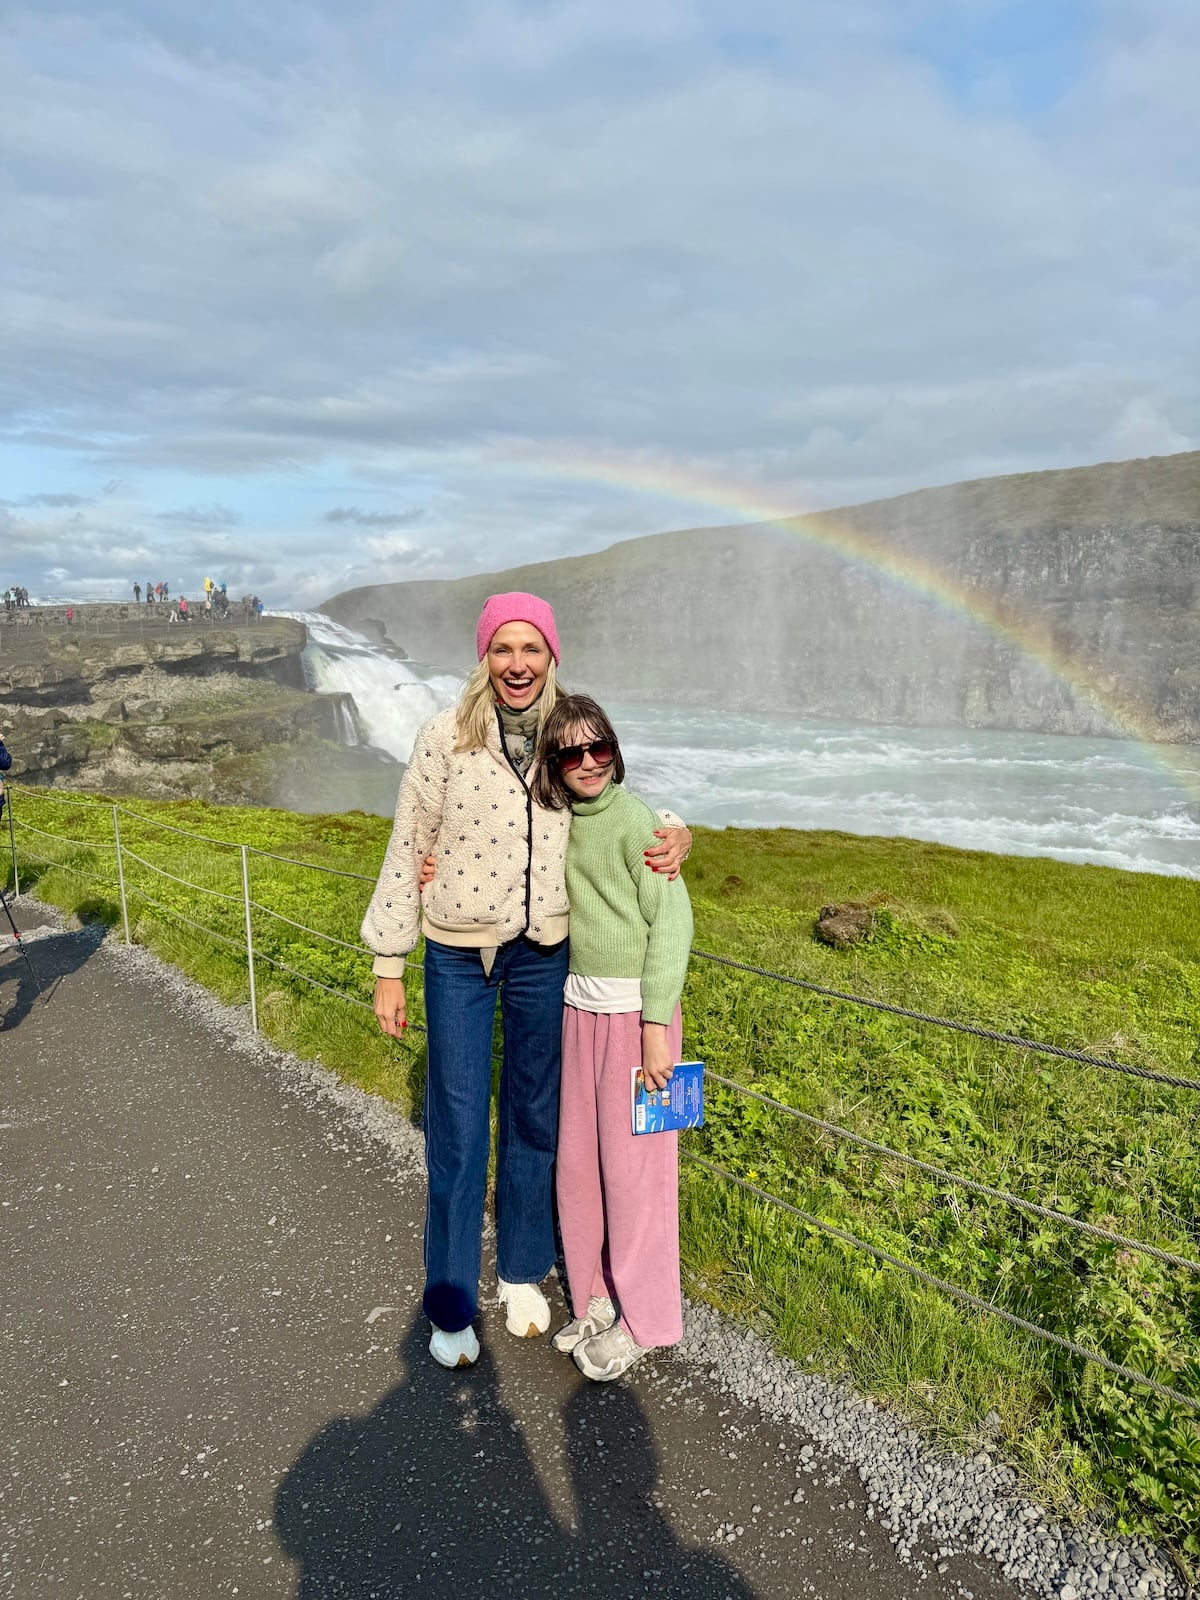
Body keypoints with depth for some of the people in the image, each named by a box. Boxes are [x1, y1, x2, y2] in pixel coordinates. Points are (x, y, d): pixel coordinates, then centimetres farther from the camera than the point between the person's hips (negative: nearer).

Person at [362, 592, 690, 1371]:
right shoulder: (447, 735, -10)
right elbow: (407, 848, -5)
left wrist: (674, 833, -10)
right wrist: (388, 965, -4)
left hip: (545, 953, 3)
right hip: (459, 954, -2)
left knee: (536, 1117, 16)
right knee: (457, 1128, 7)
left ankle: (523, 1274, 38)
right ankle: (451, 1304, 27)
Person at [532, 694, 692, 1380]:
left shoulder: (634, 820, -14)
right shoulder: (559, 822, 6)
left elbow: (672, 920, -15)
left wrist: (656, 1025, -18)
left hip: (634, 1011, -7)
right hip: (580, 1007, 7)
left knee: (631, 1163, 3)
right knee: (578, 1161, 14)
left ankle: (643, 1320, 22)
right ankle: (597, 1301, 32)